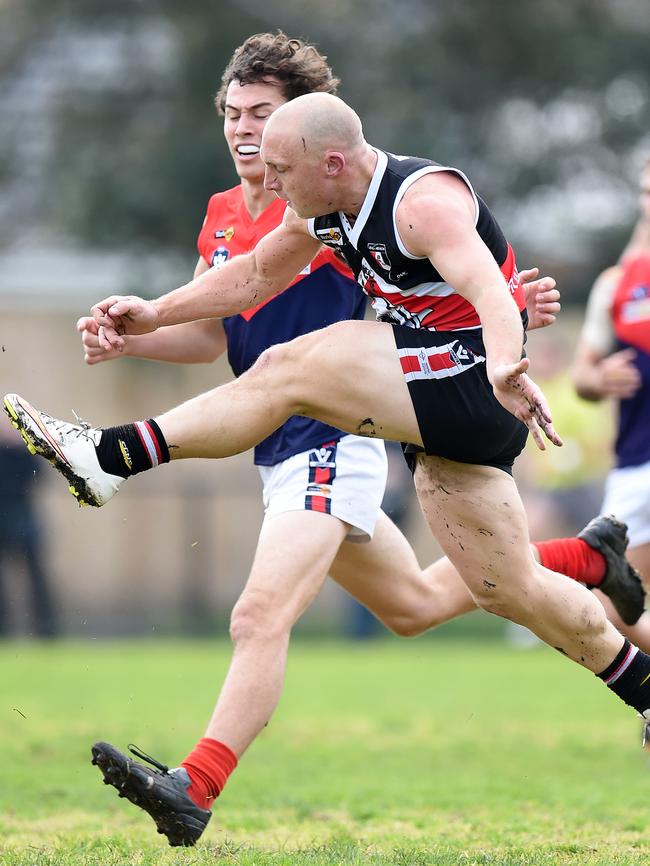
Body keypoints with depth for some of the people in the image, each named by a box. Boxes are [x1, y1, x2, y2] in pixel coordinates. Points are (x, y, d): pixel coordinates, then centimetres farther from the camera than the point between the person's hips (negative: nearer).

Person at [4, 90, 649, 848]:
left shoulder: (424, 202, -21)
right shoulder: (326, 210, 6)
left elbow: (486, 286, -38)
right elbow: (253, 276, 22)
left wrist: (504, 367, -57)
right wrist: (155, 315, 13)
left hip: (469, 385, -10)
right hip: (435, 404, 10)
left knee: (292, 370, -22)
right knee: (507, 589, 14)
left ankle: (110, 459, -19)